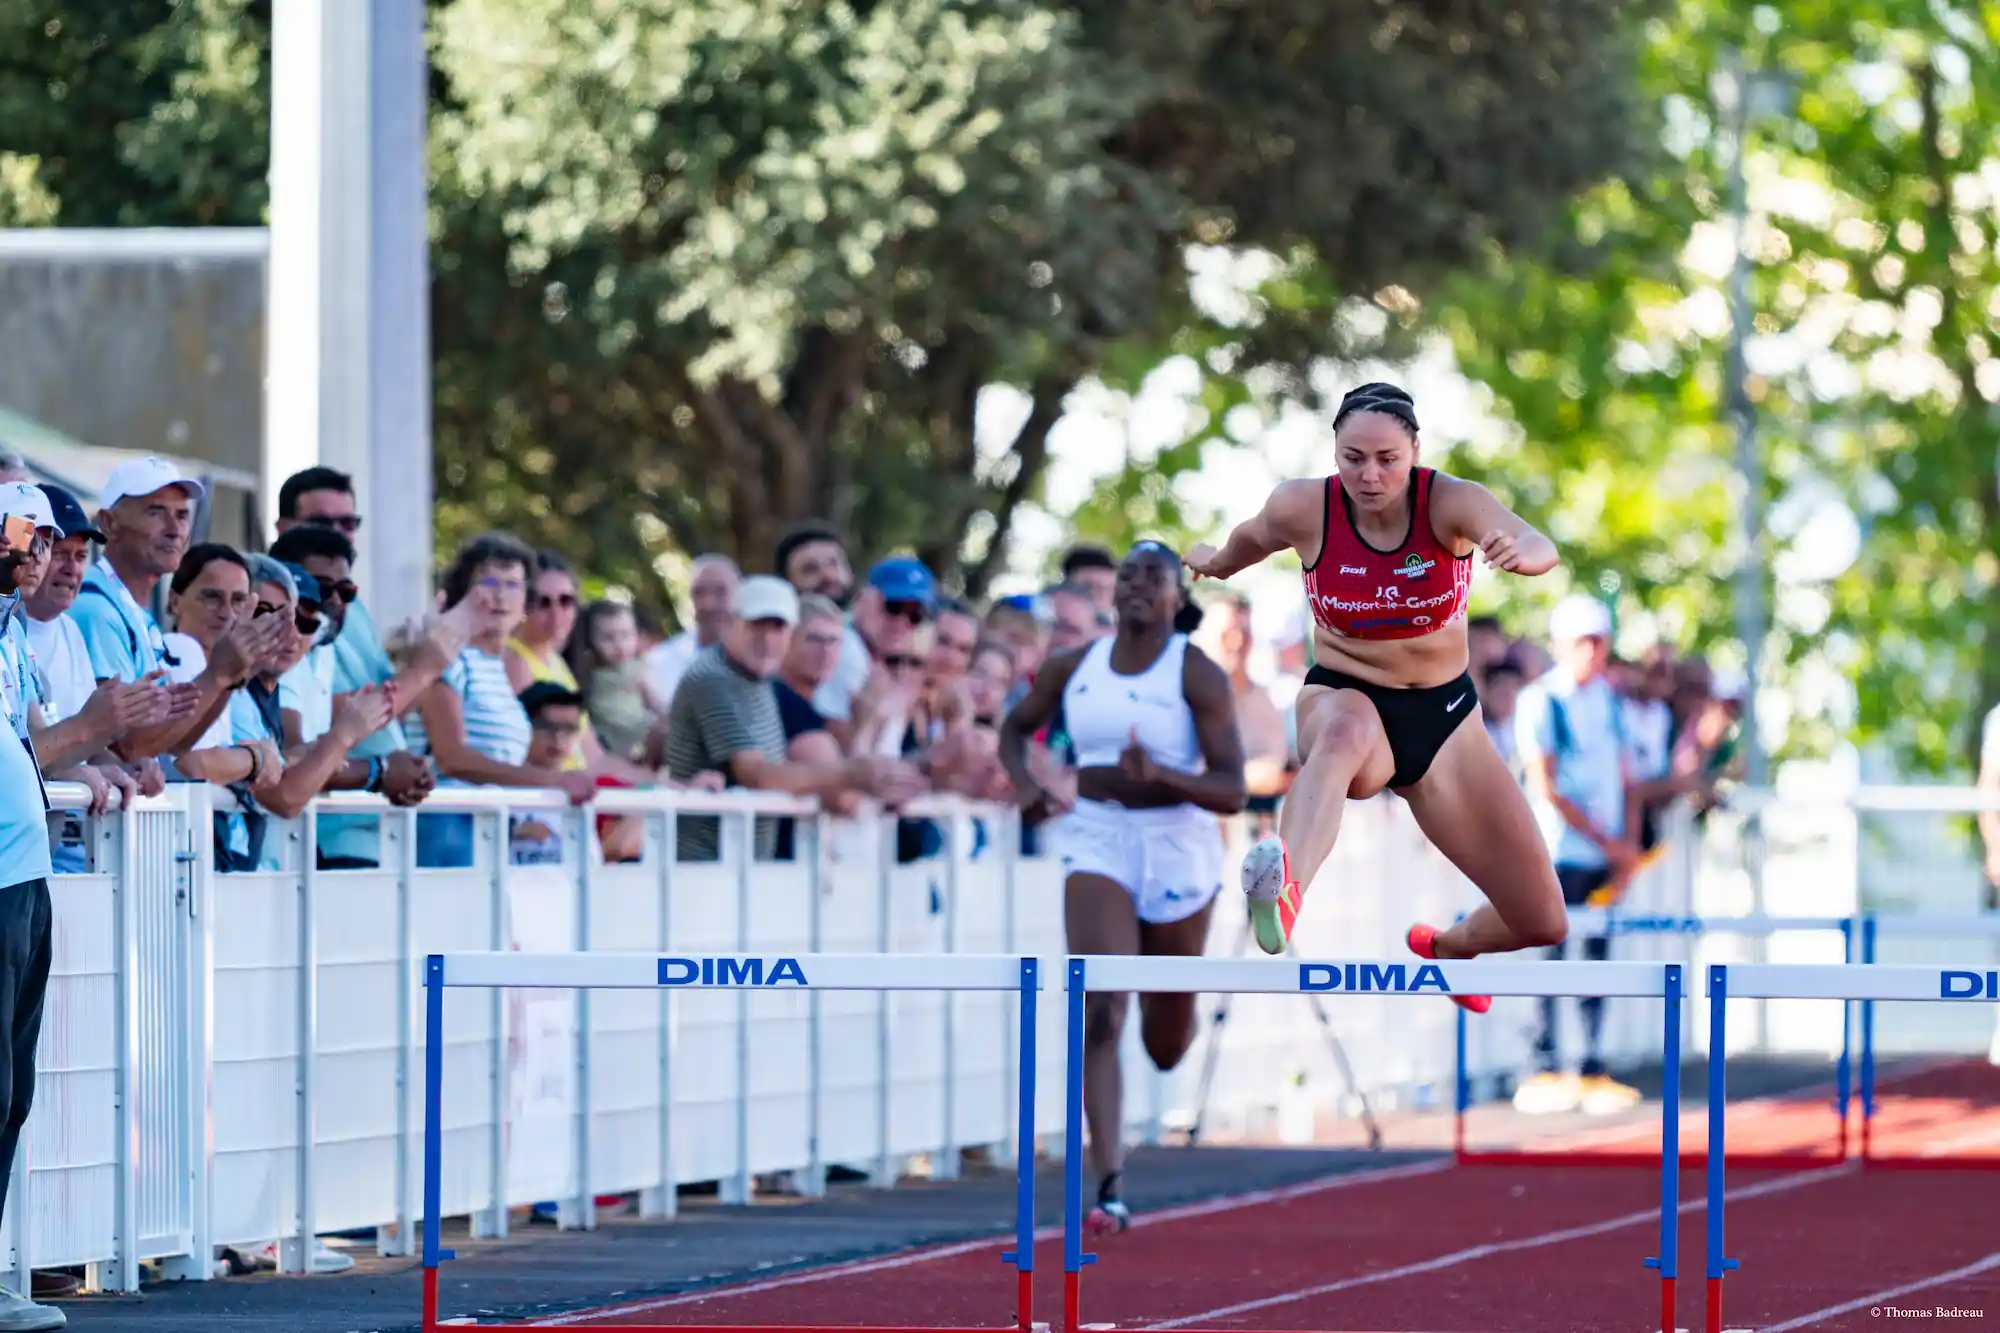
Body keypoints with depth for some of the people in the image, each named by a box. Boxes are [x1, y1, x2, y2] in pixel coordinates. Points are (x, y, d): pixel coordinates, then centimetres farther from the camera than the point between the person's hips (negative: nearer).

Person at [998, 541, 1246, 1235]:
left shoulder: (1197, 675, -8)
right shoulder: (1073, 667, 2)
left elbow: (1232, 791, -12)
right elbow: (1017, 726, 21)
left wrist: (1162, 775, -30)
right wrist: (1023, 783, -1)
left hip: (1177, 850, -1)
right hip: (1096, 844, 1)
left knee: (1166, 1046, 13)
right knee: (1099, 1010, -18)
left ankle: (1175, 1011, 54)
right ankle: (1109, 1186, -20)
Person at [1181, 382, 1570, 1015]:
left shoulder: (1451, 501, -18)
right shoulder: (1302, 507, -15)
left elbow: (1542, 549, -37)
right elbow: (1252, 538, 10)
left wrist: (1521, 551, -62)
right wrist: (1216, 561, 32)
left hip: (1445, 718, 2)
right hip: (1343, 696, -2)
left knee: (1543, 922, 2)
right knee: (1345, 731, -45)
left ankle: (1450, 947, 40)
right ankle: (1282, 889, -74)